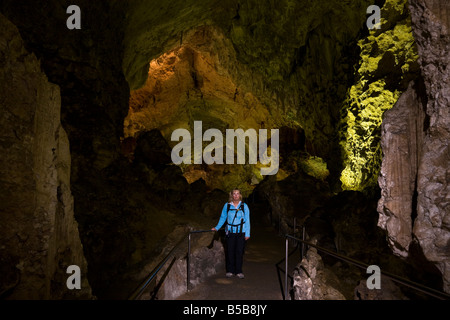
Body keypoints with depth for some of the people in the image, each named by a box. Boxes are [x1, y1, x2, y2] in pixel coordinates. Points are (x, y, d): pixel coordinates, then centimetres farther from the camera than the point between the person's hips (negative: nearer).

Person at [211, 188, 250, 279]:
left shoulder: (244, 206, 1)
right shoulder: (227, 206, 3)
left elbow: (247, 220, 3)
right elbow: (223, 218, 13)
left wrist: (247, 234, -1)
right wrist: (217, 228, 9)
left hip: (241, 232, -1)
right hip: (230, 232, 1)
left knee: (239, 251, 1)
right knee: (230, 251, 3)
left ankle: (239, 271, 14)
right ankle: (230, 271, 17)